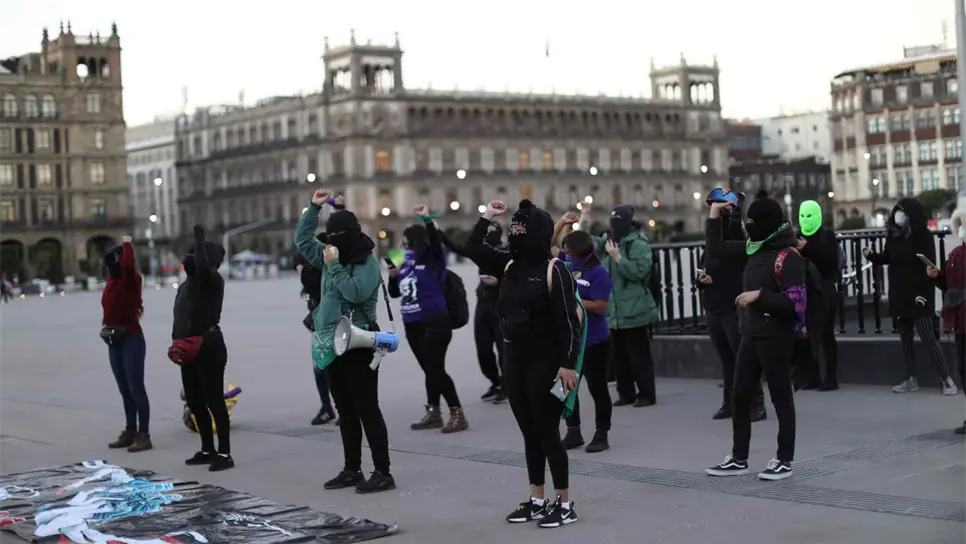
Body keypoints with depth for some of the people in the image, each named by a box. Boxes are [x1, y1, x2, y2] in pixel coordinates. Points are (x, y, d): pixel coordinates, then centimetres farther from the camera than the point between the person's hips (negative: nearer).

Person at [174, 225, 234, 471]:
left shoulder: (212, 280, -10)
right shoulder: (187, 284, 15)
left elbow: (202, 266, -32)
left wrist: (199, 236, -21)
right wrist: (177, 341, 11)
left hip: (208, 347, -9)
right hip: (189, 349, 9)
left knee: (214, 401, -7)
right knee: (195, 402, 14)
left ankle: (224, 454, -4)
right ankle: (208, 450, 24)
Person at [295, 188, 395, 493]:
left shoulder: (368, 263, -11)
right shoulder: (331, 257, 12)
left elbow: (355, 292, -26)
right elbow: (302, 240, 22)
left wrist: (335, 265, -18)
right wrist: (313, 208, 13)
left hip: (357, 346, -8)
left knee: (367, 409, -7)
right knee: (345, 411, 12)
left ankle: (383, 473, -4)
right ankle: (352, 470, 19)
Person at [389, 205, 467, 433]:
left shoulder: (433, 259, -6)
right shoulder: (407, 262, 11)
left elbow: (435, 239, -26)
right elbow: (394, 293, 17)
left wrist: (427, 219, -35)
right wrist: (393, 276, -1)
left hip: (434, 322, -7)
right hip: (412, 325, 7)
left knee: (436, 370, -8)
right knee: (430, 371, 14)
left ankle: (457, 414, -1)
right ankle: (433, 414, 22)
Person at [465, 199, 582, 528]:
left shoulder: (554, 269, -14)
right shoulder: (509, 264, 7)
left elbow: (568, 321, -16)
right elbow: (473, 250, 15)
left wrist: (567, 364, -21)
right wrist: (486, 218, 5)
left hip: (545, 362, -7)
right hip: (514, 359, 7)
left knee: (548, 432, -2)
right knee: (529, 433, 13)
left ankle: (565, 505, 7)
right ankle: (537, 500, 23)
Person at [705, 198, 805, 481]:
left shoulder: (787, 256, -15)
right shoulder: (757, 250, 10)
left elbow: (795, 302, -20)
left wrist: (760, 295, -22)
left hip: (776, 338, -9)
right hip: (751, 335, 9)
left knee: (781, 398, 2)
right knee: (740, 397, 11)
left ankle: (784, 460, 12)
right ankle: (738, 458, 20)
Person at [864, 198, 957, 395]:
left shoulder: (923, 236, -11)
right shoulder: (894, 235, 6)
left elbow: (929, 267, -14)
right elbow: (887, 258, 15)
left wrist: (923, 293, -20)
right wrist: (871, 255, -5)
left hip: (918, 296, -7)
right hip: (899, 296, 7)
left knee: (928, 337, -9)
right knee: (905, 338, 11)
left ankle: (947, 380, -3)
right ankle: (911, 379, 20)